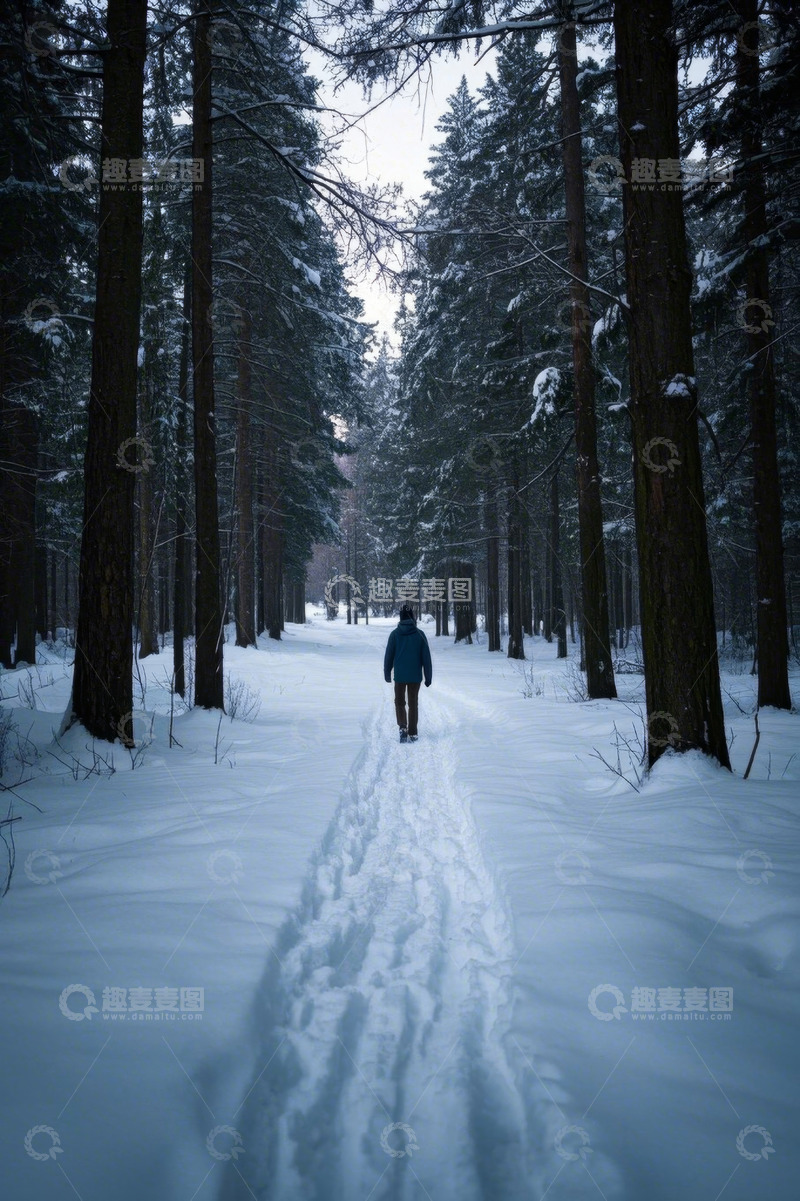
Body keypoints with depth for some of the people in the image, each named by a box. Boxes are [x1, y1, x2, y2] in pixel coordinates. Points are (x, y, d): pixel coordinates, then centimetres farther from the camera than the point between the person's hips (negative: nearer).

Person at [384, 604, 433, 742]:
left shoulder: (395, 634, -4)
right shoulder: (419, 634, -3)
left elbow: (388, 656, -1)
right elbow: (426, 658, -2)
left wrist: (387, 674, 10)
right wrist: (428, 677, 5)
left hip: (399, 675, -1)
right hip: (415, 676, 1)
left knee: (399, 702, 11)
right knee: (413, 704, 11)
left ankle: (403, 727, -11)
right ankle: (412, 734, 12)